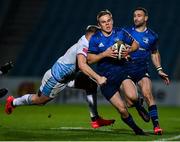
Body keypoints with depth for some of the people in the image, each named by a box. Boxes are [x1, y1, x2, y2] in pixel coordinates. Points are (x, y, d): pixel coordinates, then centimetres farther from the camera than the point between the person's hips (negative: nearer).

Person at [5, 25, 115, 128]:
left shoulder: (85, 44, -2)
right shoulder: (83, 46, -31)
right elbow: (82, 65, -48)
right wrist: (98, 78, -52)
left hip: (66, 77, 9)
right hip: (55, 78, -9)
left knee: (90, 86, -4)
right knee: (39, 100, 11)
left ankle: (95, 119, -2)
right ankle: (13, 102, 37)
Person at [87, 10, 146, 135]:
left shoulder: (120, 33, 0)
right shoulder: (95, 39, -4)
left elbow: (135, 44, 12)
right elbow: (89, 59, -5)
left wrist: (129, 51, -9)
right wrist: (105, 54, -19)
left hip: (121, 71, 1)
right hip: (106, 77, -1)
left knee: (132, 96, -26)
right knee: (122, 108, -9)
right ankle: (136, 129, 17)